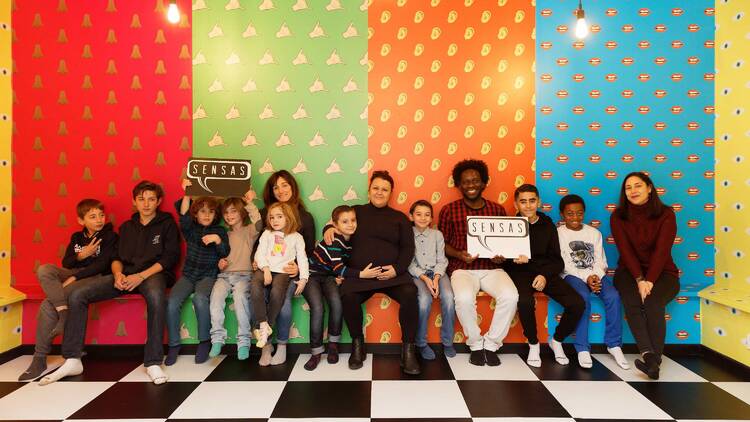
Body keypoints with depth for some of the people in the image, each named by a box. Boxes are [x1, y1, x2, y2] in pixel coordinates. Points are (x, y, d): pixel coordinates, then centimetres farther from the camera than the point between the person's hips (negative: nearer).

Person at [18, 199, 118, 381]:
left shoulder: (110, 236, 0)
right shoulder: (76, 237, 19)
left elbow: (101, 264, -11)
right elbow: (65, 263, 14)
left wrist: (74, 277, -18)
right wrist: (81, 255, -7)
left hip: (96, 278, -6)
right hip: (73, 275, 6)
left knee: (48, 305, -25)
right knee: (44, 270, -26)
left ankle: (40, 359, -13)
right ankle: (65, 314, -30)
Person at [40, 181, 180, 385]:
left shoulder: (167, 224, 4)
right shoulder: (126, 227, 21)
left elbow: (170, 257, -5)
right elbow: (116, 257, 18)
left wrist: (141, 276, -16)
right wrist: (117, 273, -6)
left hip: (153, 273, -6)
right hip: (125, 274, 6)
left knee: (156, 296, -41)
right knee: (77, 295, -12)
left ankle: (153, 362, -34)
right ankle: (73, 360, -5)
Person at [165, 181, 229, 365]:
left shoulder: (219, 230, 7)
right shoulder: (190, 229, 10)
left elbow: (225, 253, -4)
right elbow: (183, 216, -11)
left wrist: (217, 239, -24)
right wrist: (186, 194, -21)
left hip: (208, 275, -2)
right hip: (188, 274, 2)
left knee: (200, 298, -32)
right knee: (172, 302, -23)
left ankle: (204, 342, -15)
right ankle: (174, 345, -5)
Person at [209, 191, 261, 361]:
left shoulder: (249, 231, 8)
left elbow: (258, 222, -15)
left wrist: (250, 203, -11)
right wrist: (219, 262, 9)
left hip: (244, 274, -4)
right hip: (225, 274, 4)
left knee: (240, 295, -34)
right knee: (216, 294, -28)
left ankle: (244, 341, -27)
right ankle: (218, 338, -25)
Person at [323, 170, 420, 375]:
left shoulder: (399, 218, 14)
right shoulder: (356, 211, 16)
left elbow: (408, 248, 8)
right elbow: (338, 221, 24)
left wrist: (397, 269, -8)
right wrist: (329, 228, -1)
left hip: (392, 273, 0)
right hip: (358, 274, 0)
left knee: (410, 294, -29)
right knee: (348, 297, -30)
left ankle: (408, 349, -11)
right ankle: (358, 344, -2)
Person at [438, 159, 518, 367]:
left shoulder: (497, 209, 11)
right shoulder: (449, 210, 5)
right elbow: (442, 243, 5)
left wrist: (501, 256, -7)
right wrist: (459, 255, -14)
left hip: (492, 268, 2)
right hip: (462, 268, -2)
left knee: (510, 296, -28)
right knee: (464, 298, -33)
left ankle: (491, 344, -4)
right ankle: (476, 344, -4)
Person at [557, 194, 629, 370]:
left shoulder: (594, 233, 16)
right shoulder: (558, 233, 3)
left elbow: (600, 260, 8)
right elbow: (564, 263, -6)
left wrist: (596, 276, -13)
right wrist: (586, 277, -17)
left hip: (596, 274, 4)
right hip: (572, 275, -3)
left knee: (613, 296, -26)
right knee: (583, 297, -34)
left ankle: (614, 344, -11)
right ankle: (582, 348, -24)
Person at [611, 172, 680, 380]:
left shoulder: (665, 214, -3)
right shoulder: (618, 216, 0)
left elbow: (662, 250, -13)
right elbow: (625, 250, -8)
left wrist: (649, 281, -23)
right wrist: (639, 280, -20)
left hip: (662, 272, -1)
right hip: (629, 271, 1)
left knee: (653, 304, -31)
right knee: (632, 302, -30)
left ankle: (653, 360, -26)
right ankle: (649, 355, -35)